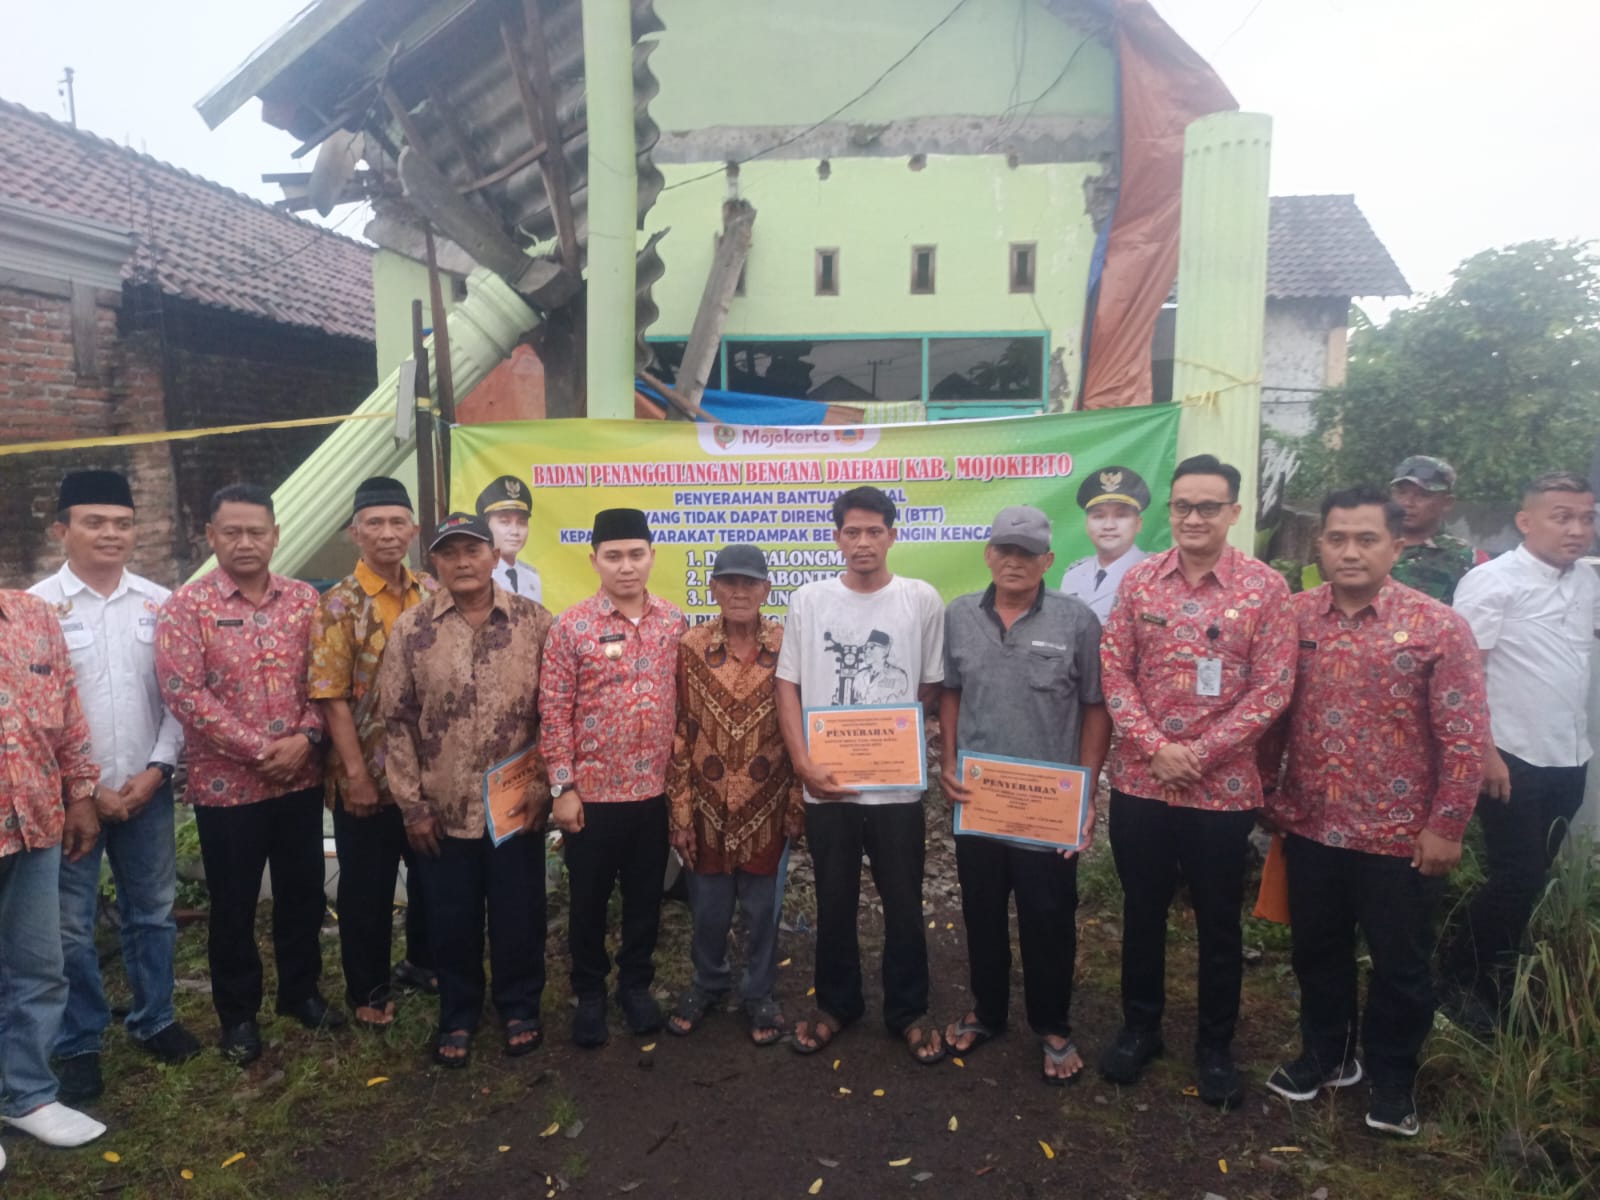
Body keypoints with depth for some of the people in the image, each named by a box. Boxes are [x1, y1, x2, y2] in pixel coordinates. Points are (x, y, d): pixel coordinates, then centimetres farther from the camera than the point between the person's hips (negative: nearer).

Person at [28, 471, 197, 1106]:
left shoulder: (160, 602, 2)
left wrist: (157, 769, -6)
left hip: (148, 788, 3)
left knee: (152, 912, 14)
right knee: (71, 925, 8)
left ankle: (154, 1018, 31)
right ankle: (78, 1044, 23)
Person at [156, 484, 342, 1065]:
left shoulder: (303, 600, 4)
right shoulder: (186, 606, -8)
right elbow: (184, 694, -15)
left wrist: (304, 738, -12)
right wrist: (260, 749, -17)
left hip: (300, 779, 3)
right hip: (225, 784, -3)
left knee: (303, 893, 15)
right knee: (233, 905, 11)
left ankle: (301, 991, 35)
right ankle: (238, 1013, 29)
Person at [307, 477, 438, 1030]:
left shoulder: (432, 594, 4)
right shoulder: (340, 604, -10)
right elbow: (331, 696, -13)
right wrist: (356, 773, -16)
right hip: (368, 775, -4)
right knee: (367, 887, 9)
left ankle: (424, 960, 40)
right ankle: (368, 989, 27)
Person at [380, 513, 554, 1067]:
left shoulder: (534, 621, -3)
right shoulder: (411, 628, -2)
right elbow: (396, 720, -1)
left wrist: (543, 783, -5)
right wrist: (412, 803, -3)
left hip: (517, 805, 0)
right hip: (443, 810, 1)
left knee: (518, 916, 12)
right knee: (451, 922, 13)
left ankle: (520, 1009, 34)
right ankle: (458, 1016, 35)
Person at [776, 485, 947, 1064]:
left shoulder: (922, 600, -2)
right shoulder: (808, 600, 1)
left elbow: (932, 688, 4)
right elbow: (788, 687, 1)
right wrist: (804, 765, -9)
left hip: (898, 782, -1)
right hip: (826, 783, 1)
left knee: (904, 904, 11)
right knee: (834, 902, 15)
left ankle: (908, 1010, 30)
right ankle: (836, 1002, 34)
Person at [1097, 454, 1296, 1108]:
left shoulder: (1265, 588, -6)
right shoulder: (1138, 581, 1)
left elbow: (1272, 690, -9)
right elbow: (1113, 672, 0)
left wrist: (1199, 753, -14)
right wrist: (1156, 747, -12)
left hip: (1224, 787, -2)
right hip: (1139, 780, 2)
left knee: (1219, 924, 13)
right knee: (1142, 912, 16)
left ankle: (1216, 1046, 32)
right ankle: (1139, 1027, 35)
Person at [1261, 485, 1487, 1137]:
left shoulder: (1438, 626, -11)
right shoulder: (1294, 615, -2)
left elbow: (1465, 736, -9)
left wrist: (1446, 825, -10)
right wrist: (1265, 790, 6)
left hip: (1400, 837, -3)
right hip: (1309, 827, 3)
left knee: (1401, 966, 14)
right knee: (1317, 952, 19)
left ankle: (1392, 1077, 37)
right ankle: (1325, 1054, 41)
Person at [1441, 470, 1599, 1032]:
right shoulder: (1492, 581, -13)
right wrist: (1484, 752, -20)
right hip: (1512, 758, -6)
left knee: (1531, 878, 14)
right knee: (1517, 879, -3)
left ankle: (1494, 978, 30)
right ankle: (1458, 980, 16)